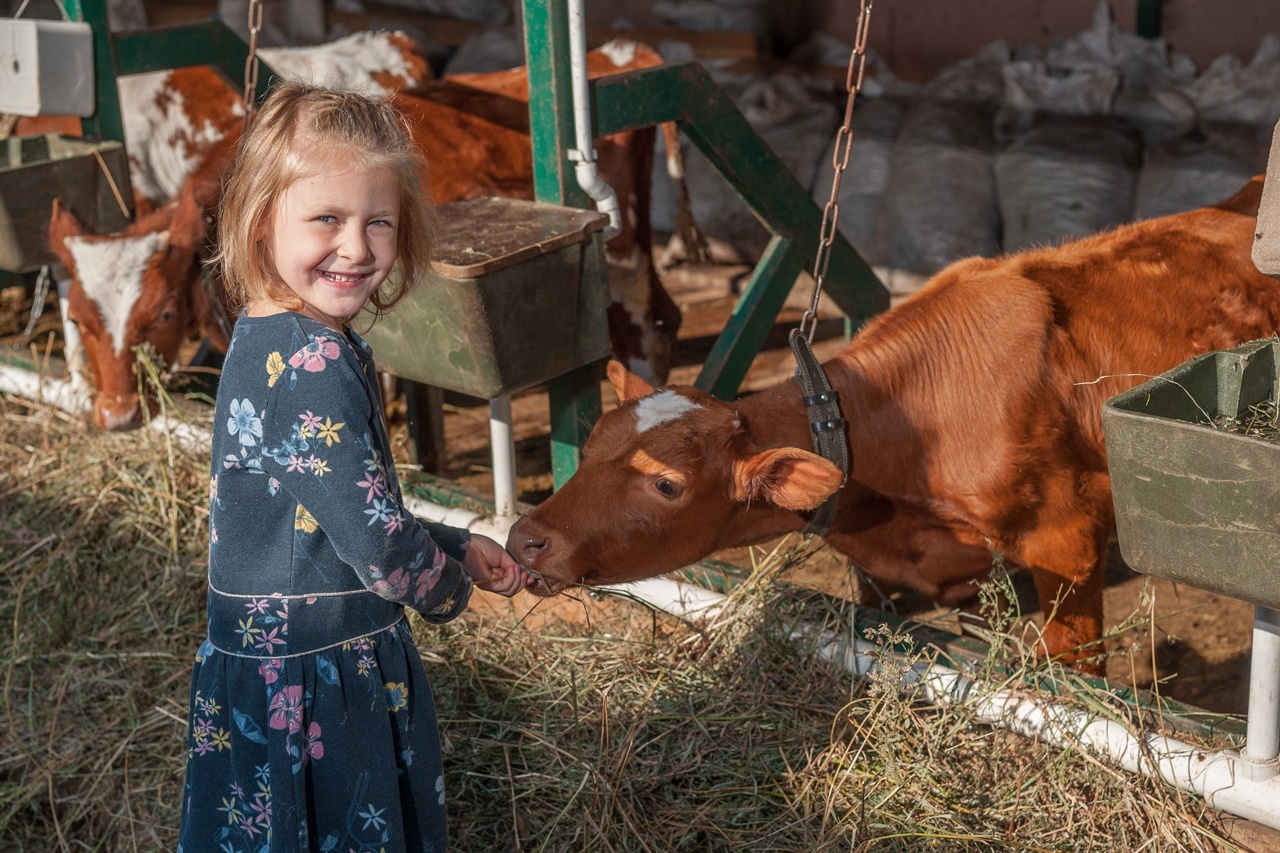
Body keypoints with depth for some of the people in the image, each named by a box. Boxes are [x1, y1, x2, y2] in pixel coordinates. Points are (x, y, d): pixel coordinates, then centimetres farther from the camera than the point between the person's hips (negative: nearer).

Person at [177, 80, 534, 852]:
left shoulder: (270, 340, 5)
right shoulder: (314, 364, -25)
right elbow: (377, 542, -24)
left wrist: (458, 547, 14)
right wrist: (449, 586, -4)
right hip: (305, 692, -9)